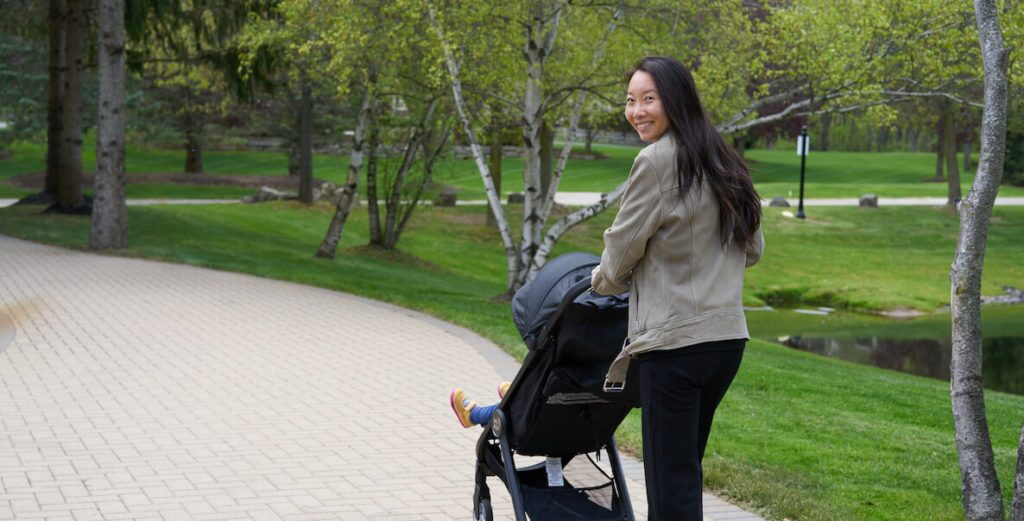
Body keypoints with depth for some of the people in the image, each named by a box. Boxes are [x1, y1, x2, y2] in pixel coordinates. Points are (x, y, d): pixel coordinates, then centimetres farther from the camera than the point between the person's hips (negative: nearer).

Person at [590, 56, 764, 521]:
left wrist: (602, 281, 15)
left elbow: (622, 250, -6)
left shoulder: (658, 160, -12)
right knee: (685, 469, 18)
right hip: (727, 336, 9)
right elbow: (752, 249, 21)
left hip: (674, 342, -8)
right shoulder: (722, 163, 13)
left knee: (669, 482, -3)